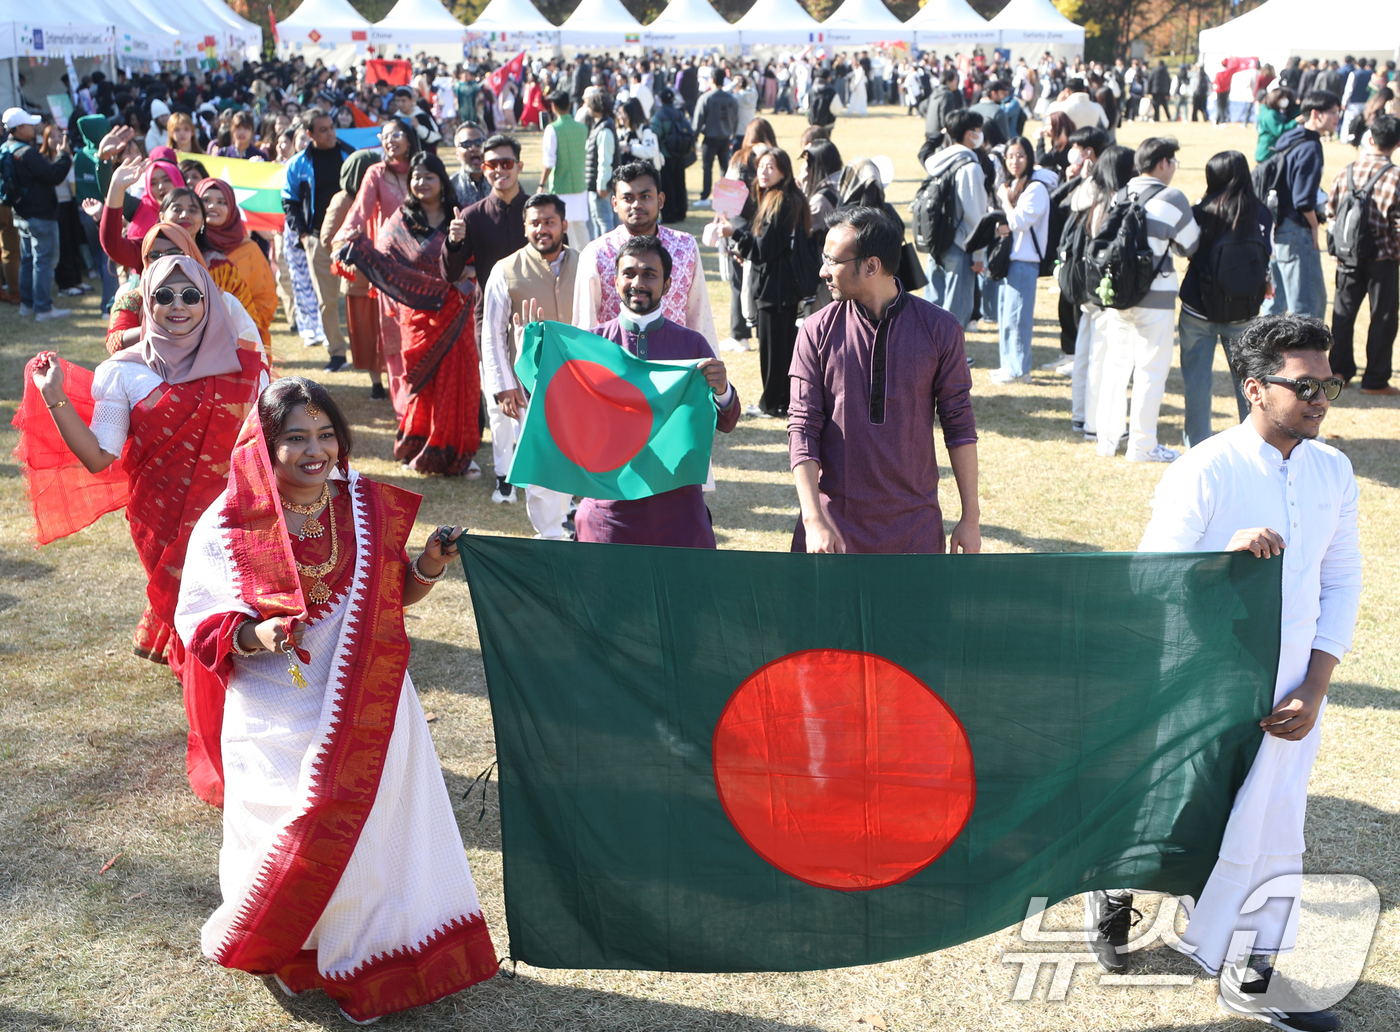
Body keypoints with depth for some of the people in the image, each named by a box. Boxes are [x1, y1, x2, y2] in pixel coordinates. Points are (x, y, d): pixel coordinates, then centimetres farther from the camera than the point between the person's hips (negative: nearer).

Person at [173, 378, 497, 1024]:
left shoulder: (367, 508, -2)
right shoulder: (226, 528, -11)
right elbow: (194, 621, -6)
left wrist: (428, 568, -10)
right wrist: (254, 636, -24)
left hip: (367, 712, 3)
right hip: (277, 722, -3)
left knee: (374, 827, 11)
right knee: (293, 844, 6)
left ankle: (364, 958, 34)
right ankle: (280, 951, 37)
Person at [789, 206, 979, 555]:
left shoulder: (939, 329, -2)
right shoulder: (817, 332, -2)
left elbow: (959, 425, 2)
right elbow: (802, 427, -4)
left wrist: (970, 518, 2)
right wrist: (814, 519, -13)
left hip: (915, 526, 0)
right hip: (835, 519, 0)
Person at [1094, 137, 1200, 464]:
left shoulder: (1119, 196, 7)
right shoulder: (1172, 199, -8)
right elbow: (1191, 246, -1)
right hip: (1153, 297, -5)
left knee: (1116, 364, 13)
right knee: (1151, 369, 2)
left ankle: (1107, 438, 18)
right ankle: (1143, 445, 6)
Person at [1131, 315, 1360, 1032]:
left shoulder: (1332, 471, 1)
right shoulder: (1203, 474, -16)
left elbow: (1341, 580, 5)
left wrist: (1315, 690, -2)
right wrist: (1226, 554, -33)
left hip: (1289, 693, 5)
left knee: (1273, 831, 13)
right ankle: (1118, 883, 42)